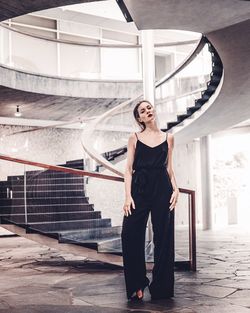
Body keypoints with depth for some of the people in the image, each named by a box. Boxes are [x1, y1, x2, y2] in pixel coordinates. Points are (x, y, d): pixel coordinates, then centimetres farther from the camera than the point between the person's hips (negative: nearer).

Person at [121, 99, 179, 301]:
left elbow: (169, 167, 14)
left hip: (163, 189, 1)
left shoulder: (168, 138, 13)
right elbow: (129, 169, 3)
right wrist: (128, 196, -7)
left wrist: (175, 189, -2)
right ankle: (136, 285, 6)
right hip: (140, 188, -1)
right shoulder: (134, 138, 9)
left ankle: (161, 287, 13)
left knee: (163, 237, 2)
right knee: (130, 235, -9)